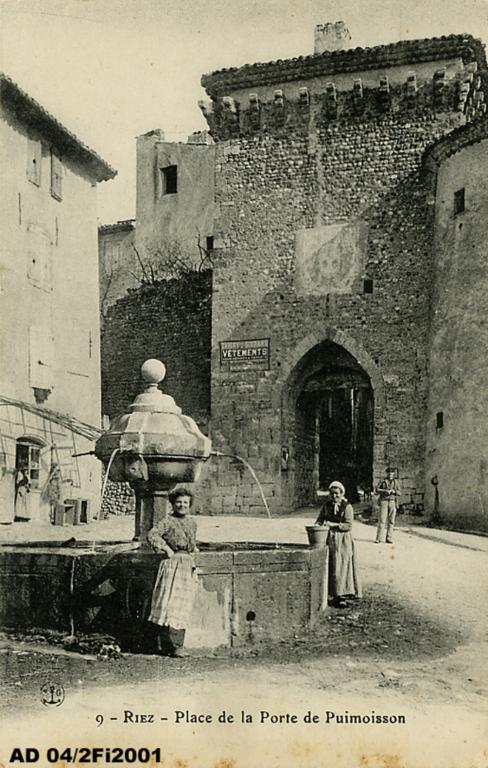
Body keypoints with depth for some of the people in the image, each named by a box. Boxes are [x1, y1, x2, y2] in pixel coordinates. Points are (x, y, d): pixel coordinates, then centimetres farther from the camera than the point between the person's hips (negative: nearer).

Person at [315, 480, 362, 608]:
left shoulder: (347, 507, -4)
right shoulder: (326, 506, 9)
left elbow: (349, 525, -11)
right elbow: (319, 520, 10)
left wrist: (333, 525, -18)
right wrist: (318, 525, -12)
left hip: (343, 541, -4)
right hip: (329, 540, 4)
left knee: (342, 567, -7)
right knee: (330, 567, 2)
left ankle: (341, 596, -5)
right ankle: (334, 594, 7)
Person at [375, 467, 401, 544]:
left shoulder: (396, 482, 13)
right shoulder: (382, 481, 8)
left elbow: (399, 492, 8)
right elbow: (377, 490, -1)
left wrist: (394, 491, -12)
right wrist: (385, 491, -16)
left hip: (393, 502, 2)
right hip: (384, 501, -2)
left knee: (391, 521, 1)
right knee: (381, 520, -7)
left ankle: (389, 538, 6)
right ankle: (379, 538, -5)